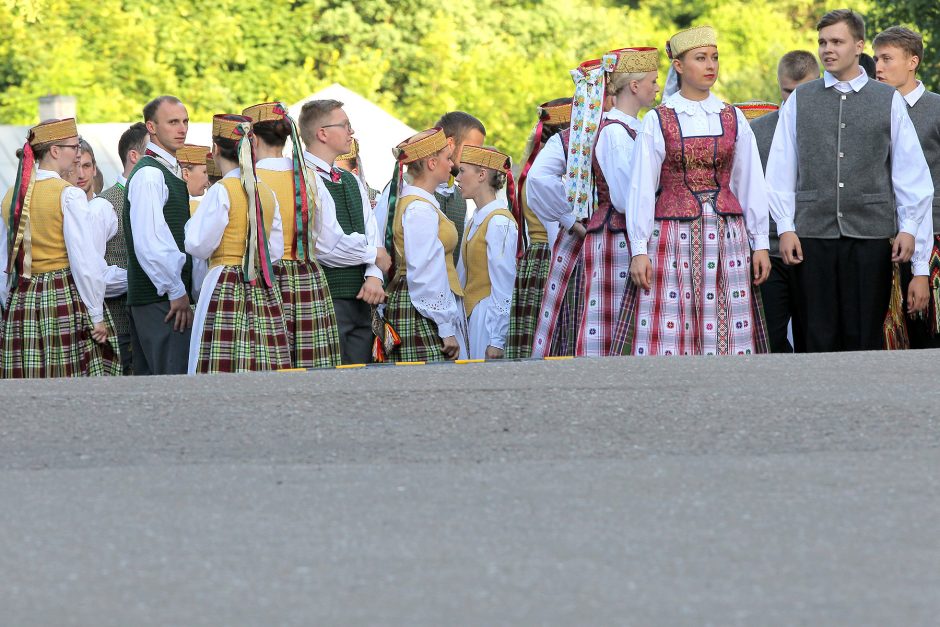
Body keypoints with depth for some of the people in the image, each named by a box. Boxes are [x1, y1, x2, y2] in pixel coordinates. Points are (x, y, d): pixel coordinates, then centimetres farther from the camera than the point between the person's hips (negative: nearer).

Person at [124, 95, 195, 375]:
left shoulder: (168, 171, 19)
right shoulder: (149, 174, -13)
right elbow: (149, 243, -21)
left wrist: (182, 290, 16)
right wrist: (177, 292, -16)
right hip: (161, 299, -10)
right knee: (175, 374, -14)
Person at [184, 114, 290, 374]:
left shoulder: (222, 191, -8)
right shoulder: (267, 193, 10)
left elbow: (199, 246, -7)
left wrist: (191, 223, 11)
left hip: (226, 287, -6)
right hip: (263, 291, 6)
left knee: (223, 367, -10)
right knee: (263, 371, 2)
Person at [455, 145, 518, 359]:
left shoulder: (499, 223, -12)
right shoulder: (475, 221, 15)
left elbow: (504, 287, -15)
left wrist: (497, 341, -17)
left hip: (492, 317, -8)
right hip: (471, 316, 8)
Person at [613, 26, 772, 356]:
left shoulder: (733, 119, 9)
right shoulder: (657, 121, 2)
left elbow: (751, 184, 10)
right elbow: (641, 188, 1)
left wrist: (760, 243, 6)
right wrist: (639, 249, -4)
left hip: (727, 236, 2)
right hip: (673, 238, -2)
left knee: (727, 336, -2)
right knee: (669, 337, -7)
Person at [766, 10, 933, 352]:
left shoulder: (888, 100, 6)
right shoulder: (799, 101, 9)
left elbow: (911, 169, 6)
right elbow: (781, 169, 8)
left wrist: (908, 228, 0)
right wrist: (785, 227, 1)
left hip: (871, 234, -1)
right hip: (813, 233, 1)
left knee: (865, 336, -1)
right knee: (820, 335, 1)